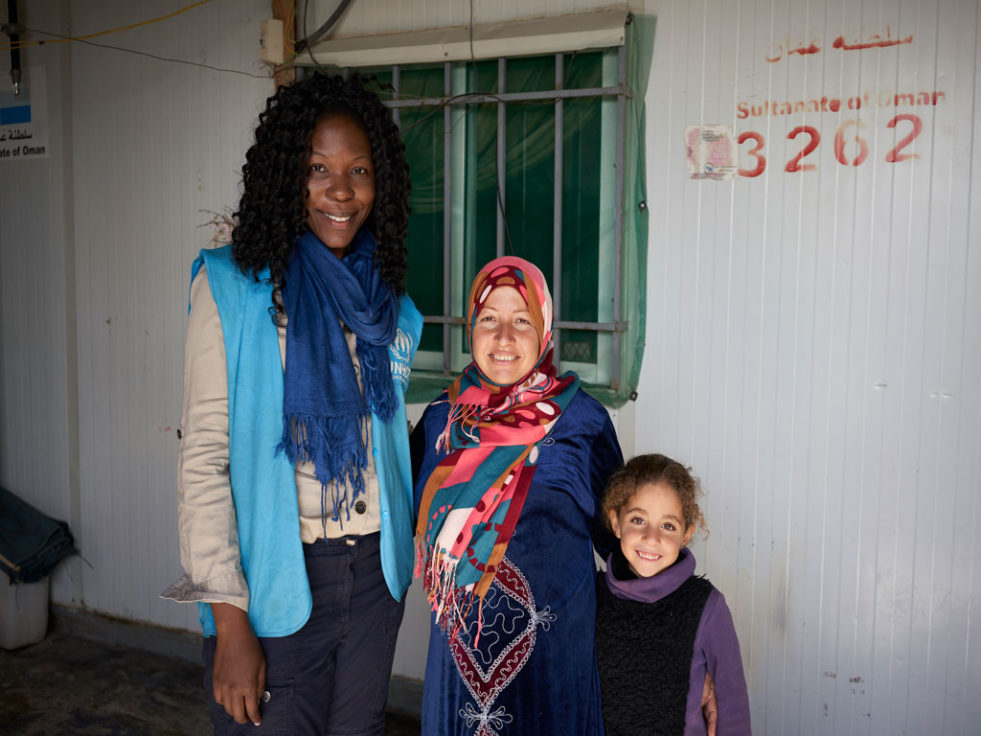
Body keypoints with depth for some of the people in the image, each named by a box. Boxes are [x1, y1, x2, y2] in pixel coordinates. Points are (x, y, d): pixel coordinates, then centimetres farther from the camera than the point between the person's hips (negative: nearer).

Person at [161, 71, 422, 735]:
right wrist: (228, 619, -16)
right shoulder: (233, 285, -9)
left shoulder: (386, 294, 6)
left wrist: (400, 557, 12)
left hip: (374, 575, 5)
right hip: (275, 580, -4)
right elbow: (203, 458, -12)